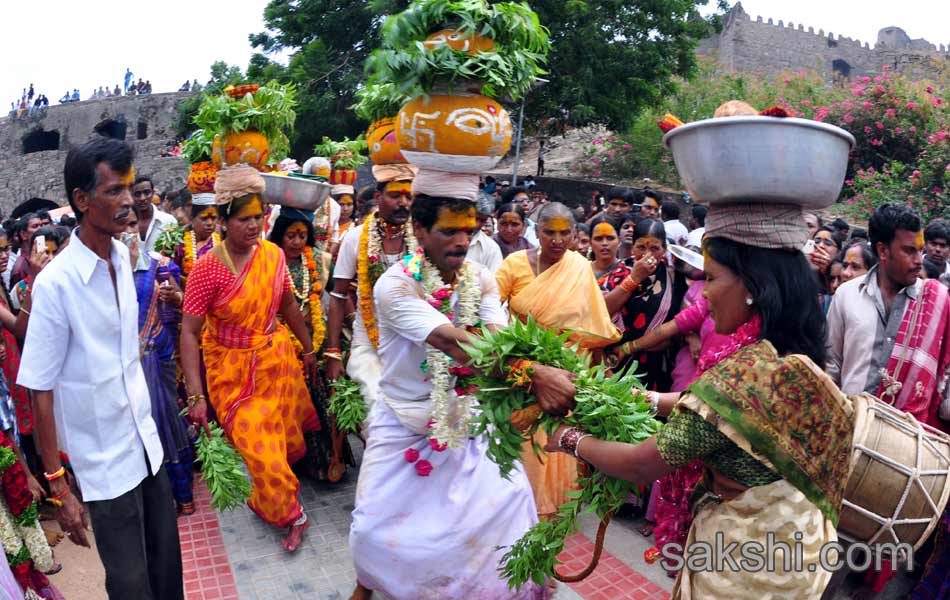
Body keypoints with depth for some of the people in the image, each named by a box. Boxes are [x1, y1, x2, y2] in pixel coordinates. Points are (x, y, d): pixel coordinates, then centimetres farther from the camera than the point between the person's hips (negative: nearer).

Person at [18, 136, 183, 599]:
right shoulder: (55, 283, -20)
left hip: (146, 439, 6)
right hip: (105, 462, -6)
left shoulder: (123, 256, 0)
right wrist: (58, 487, -12)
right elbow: (40, 391, -16)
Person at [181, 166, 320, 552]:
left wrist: (308, 349, 16)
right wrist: (195, 396, -22)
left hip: (277, 360, 4)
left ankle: (271, 502, 45)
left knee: (287, 439, 16)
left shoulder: (273, 254, -5)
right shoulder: (208, 269, -19)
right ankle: (291, 513, 23)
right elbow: (189, 332, -19)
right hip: (233, 371, -4)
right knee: (259, 448, -1)